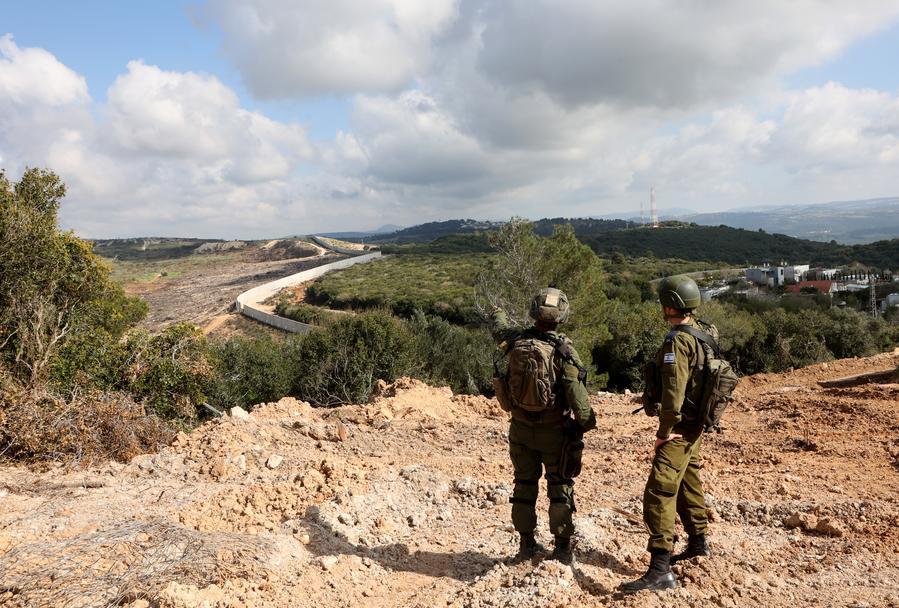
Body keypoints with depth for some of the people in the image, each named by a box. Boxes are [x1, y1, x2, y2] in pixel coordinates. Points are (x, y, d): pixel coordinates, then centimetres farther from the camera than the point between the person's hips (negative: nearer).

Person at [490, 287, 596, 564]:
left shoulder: (516, 341, -5)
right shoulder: (563, 349, -18)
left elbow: (499, 329, 19)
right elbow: (577, 394, -20)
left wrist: (498, 314, 41)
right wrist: (587, 423, -4)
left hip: (521, 429, 4)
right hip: (554, 432, -4)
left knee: (524, 484, 16)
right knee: (560, 487, 10)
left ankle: (527, 544, 26)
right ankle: (562, 547, 16)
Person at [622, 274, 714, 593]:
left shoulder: (677, 342, -23)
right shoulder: (703, 333, 5)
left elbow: (673, 396, -26)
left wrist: (663, 432, -15)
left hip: (679, 429, -10)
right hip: (696, 425, 10)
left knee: (659, 494, -11)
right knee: (688, 484, 25)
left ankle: (661, 570, -11)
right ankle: (698, 542, 43)